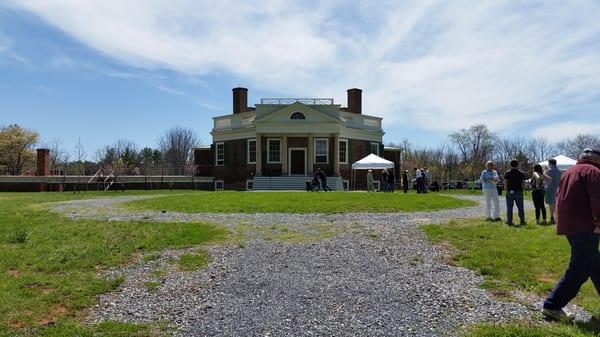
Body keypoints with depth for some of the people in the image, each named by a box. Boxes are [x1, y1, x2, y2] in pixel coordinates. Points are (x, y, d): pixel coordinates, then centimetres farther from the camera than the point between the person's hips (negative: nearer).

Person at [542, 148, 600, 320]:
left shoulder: (569, 172, 19)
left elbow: (559, 197, 19)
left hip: (567, 225, 9)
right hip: (584, 226, -9)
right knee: (579, 269, -6)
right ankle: (552, 305, -8)